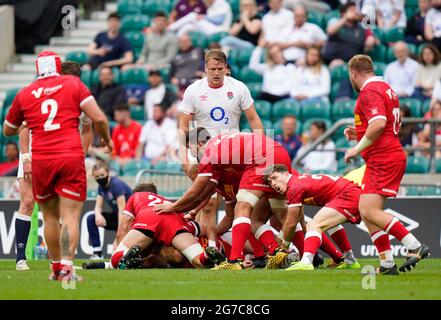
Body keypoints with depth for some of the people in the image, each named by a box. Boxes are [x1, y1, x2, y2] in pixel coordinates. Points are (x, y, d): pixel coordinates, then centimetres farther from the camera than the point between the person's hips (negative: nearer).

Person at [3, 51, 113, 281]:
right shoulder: (73, 84, 5)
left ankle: (56, 267, 20)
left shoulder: (25, 94, 10)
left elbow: (8, 130, 24)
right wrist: (107, 139, 17)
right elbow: (98, 118, -2)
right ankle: (66, 266, -19)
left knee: (50, 215, 16)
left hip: (41, 159, 2)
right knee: (70, 215, -4)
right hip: (71, 157, -2)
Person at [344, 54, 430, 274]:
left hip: (382, 160, -10)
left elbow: (378, 124, -26)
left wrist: (357, 148, -16)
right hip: (392, 156, 10)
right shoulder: (384, 88, 20)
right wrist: (359, 135, 22)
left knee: (370, 212, -16)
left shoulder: (370, 91, -12)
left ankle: (415, 246, -19)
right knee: (367, 212, 8)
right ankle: (387, 264, 5)